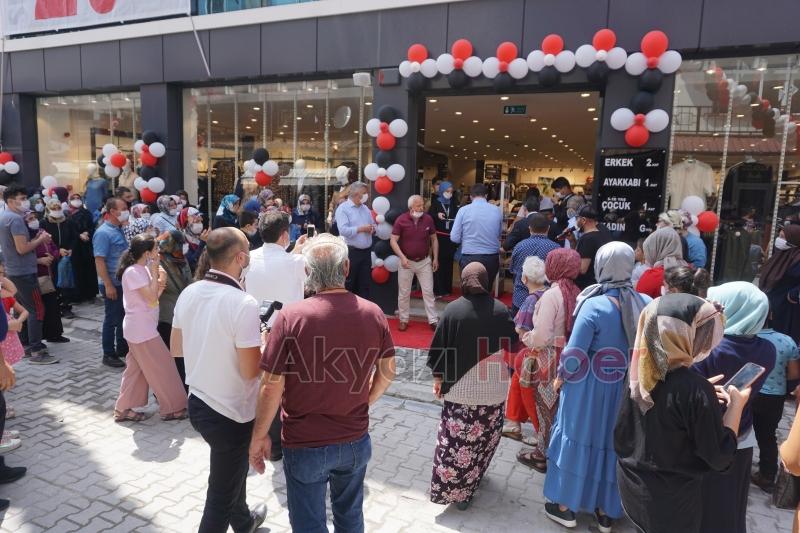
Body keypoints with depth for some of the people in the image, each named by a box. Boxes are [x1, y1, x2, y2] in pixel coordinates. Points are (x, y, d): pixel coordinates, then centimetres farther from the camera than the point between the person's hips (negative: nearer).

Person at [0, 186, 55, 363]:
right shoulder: (16, 218, -18)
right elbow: (22, 248, -24)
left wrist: (35, 239, 8)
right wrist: (40, 240, -10)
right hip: (24, 271, -10)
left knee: (22, 308, 17)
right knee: (36, 310, -8)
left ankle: (24, 343, 25)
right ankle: (36, 352, -9)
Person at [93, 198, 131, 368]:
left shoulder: (119, 230, 11)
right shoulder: (103, 233, -16)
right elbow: (99, 261, -21)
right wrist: (108, 285, -24)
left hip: (124, 282, 9)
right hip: (112, 284, -9)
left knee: (124, 317, 16)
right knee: (112, 319, 1)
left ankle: (122, 349, 28)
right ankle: (108, 354, 13)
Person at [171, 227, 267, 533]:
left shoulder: (188, 293, -4)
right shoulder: (243, 304, -26)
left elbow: (176, 349, 8)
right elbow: (250, 371, -24)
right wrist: (263, 345, -6)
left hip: (197, 403, 8)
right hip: (230, 414, -8)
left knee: (232, 470, 32)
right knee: (221, 493, 12)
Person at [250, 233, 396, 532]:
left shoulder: (291, 317, -21)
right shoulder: (373, 313, -10)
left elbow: (272, 386, -17)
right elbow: (387, 372, 2)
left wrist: (259, 436, -2)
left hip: (305, 444, -3)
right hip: (355, 440, 4)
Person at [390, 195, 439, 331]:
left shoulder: (428, 219, -3)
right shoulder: (401, 220, -10)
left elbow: (434, 239, 7)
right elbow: (393, 241, -10)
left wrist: (435, 258, 2)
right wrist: (402, 257, -20)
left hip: (425, 261, 1)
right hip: (406, 261, -1)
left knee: (428, 291, 4)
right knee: (404, 293, 8)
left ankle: (433, 321, 12)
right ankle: (404, 320, 22)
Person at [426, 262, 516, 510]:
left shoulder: (453, 310, -11)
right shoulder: (501, 310, -7)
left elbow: (439, 350, -7)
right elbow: (513, 344, 5)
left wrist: (438, 379, 6)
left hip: (460, 388, -2)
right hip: (493, 388, 2)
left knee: (456, 439, 8)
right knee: (484, 438, 18)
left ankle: (451, 488, 12)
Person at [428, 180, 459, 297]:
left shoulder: (454, 204, 9)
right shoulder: (436, 203, 2)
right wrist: (437, 215, -21)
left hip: (451, 237, 3)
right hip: (439, 237, -3)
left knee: (448, 263, 6)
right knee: (438, 262, -4)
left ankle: (447, 288, 15)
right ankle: (437, 289, 2)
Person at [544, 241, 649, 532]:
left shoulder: (594, 306, -23)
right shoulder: (645, 304, -8)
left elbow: (574, 356, -20)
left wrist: (560, 378, -2)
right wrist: (630, 368, 15)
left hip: (590, 389, -4)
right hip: (627, 389, 5)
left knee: (580, 438, 13)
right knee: (614, 442, 19)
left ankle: (566, 506, 29)